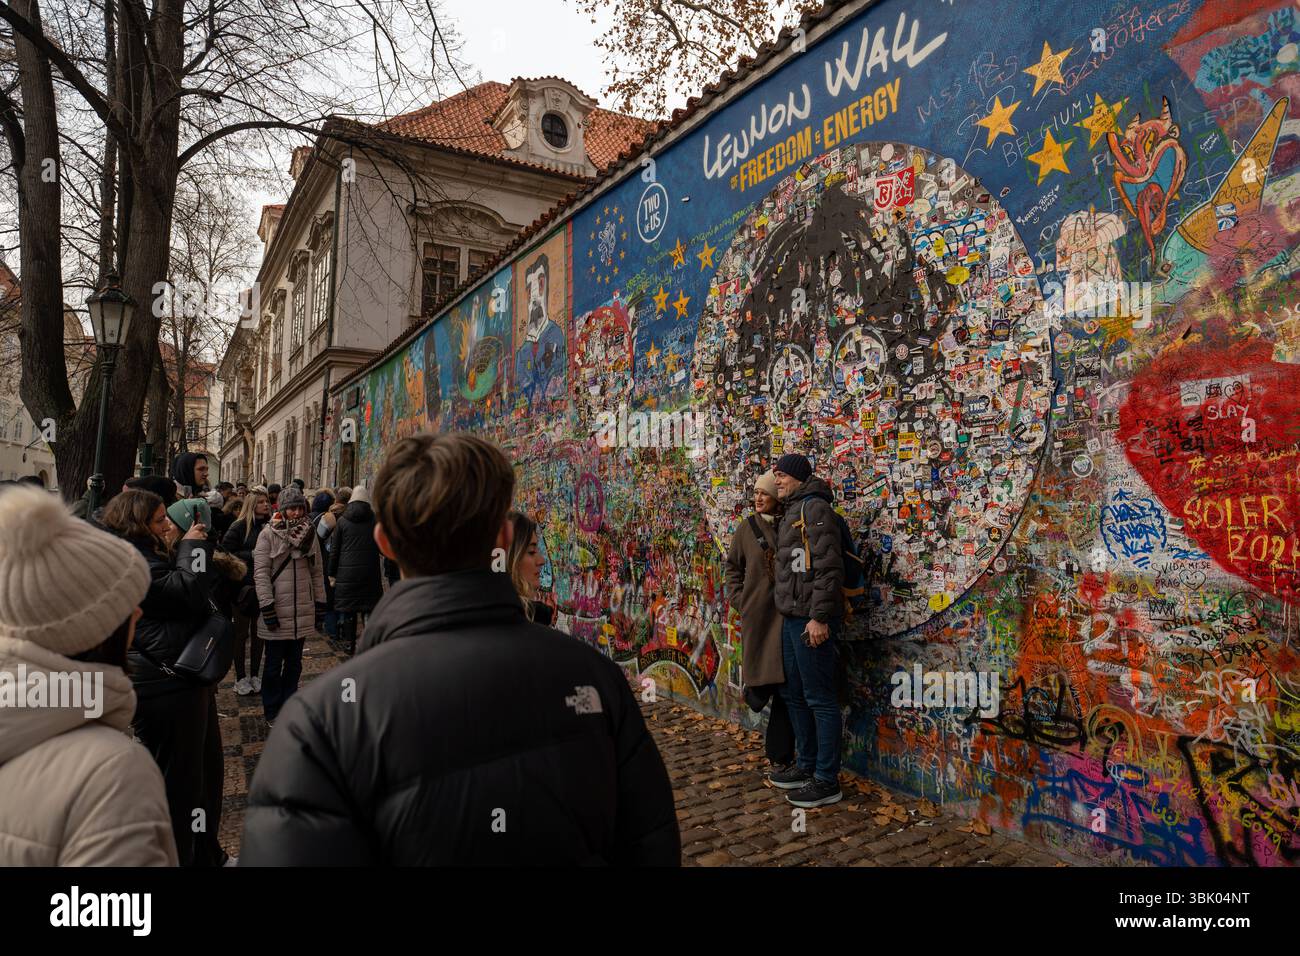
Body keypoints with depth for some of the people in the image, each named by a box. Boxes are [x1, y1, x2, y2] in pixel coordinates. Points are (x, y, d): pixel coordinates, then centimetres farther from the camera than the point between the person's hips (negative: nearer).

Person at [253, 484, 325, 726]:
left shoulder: (310, 534, 6)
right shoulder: (268, 534, -6)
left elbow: (317, 572, 9)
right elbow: (261, 572, -9)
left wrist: (320, 606, 6)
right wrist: (267, 607, -15)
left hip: (303, 611, 4)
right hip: (277, 610, -3)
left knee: (294, 663, 14)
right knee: (274, 665, 8)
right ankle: (272, 712, 22)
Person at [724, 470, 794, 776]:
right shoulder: (747, 528, 5)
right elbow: (733, 566, 16)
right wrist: (738, 598, 7)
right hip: (757, 613, 1)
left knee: (785, 684, 2)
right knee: (761, 668, 4)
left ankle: (779, 755, 16)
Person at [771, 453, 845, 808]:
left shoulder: (815, 507, -10)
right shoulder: (792, 511, 19)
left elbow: (828, 566, -18)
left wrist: (819, 617, -23)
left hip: (810, 619, -10)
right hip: (792, 618, 10)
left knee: (819, 699, -3)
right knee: (795, 695, 17)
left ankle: (827, 781, 6)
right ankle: (806, 766, 29)